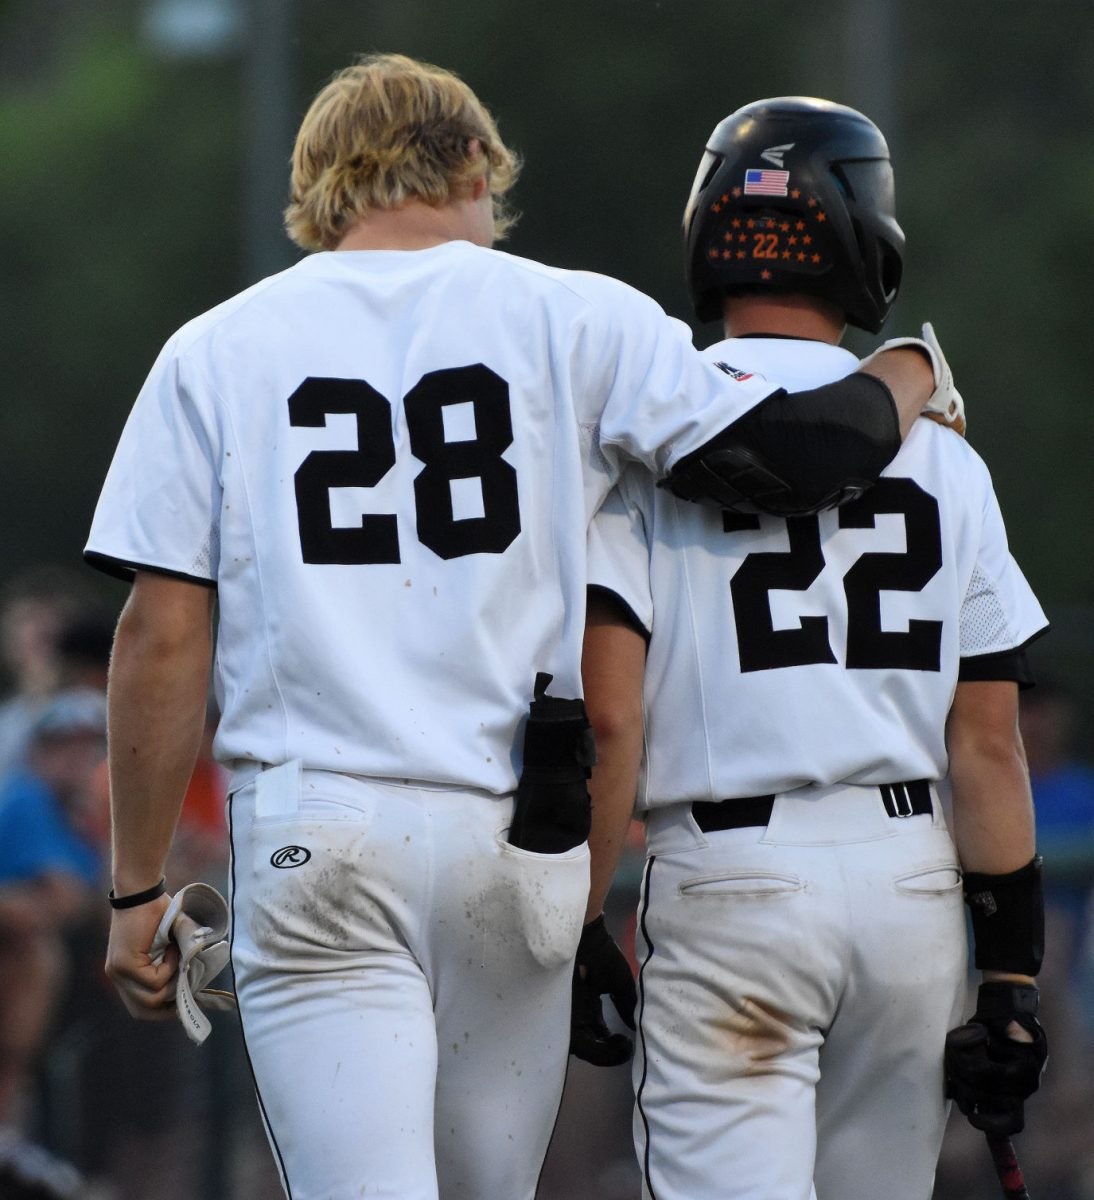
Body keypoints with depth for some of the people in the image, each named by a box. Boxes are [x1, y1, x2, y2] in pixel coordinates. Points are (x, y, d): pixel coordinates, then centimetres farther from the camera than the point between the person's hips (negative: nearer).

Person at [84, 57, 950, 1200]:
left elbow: (162, 640, 1)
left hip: (311, 838, -1)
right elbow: (800, 451, -2)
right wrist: (912, 373, 20)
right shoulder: (568, 321, 4)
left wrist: (136, 890, 6)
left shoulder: (215, 354, 5)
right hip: (514, 846, 1)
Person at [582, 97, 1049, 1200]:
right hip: (911, 875, 3)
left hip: (729, 876, -3)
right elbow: (989, 744, 5)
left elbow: (607, 715, -10)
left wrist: (574, 937, -4)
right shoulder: (941, 456, 7)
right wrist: (1011, 973, 9)